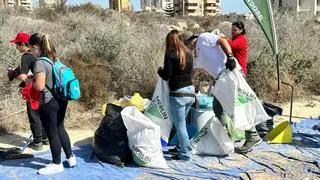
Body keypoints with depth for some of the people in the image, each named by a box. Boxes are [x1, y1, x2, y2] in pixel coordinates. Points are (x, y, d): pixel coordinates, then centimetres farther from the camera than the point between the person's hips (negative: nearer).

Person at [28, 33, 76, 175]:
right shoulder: (55, 59, 7)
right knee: (60, 129, 21)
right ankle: (70, 157, 31)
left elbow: (39, 86, -24)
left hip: (48, 103, -8)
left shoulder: (40, 63, -19)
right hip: (61, 100, 8)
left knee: (52, 134, 6)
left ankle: (57, 164, 20)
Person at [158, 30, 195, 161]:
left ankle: (185, 154, 7)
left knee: (180, 125, 2)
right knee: (181, 123, 18)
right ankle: (183, 147, 24)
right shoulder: (188, 54, 10)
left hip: (178, 93, -7)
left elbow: (166, 76, -13)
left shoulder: (170, 54, -9)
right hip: (190, 92, 7)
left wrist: (160, 70, 8)